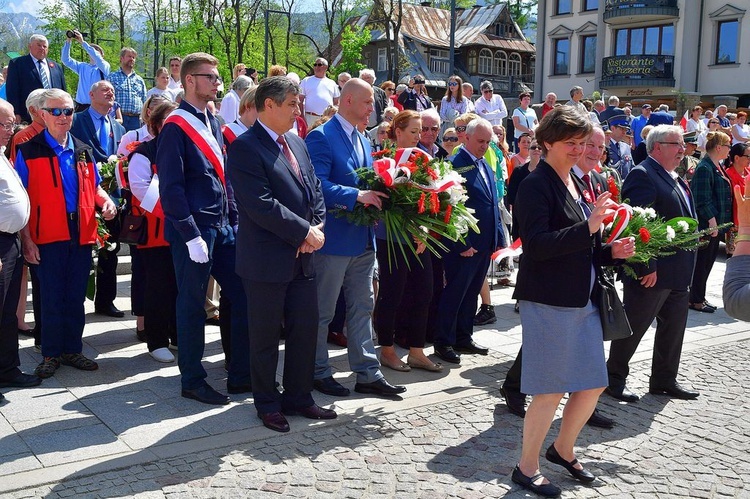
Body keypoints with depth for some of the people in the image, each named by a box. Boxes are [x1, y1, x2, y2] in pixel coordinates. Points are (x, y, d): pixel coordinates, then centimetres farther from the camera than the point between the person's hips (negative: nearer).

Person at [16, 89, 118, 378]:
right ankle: (51, 354, 14)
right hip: (48, 235, -4)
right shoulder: (29, 152, -2)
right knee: (52, 297, 2)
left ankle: (73, 350, 22)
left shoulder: (83, 151, 13)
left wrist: (106, 202, -2)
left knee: (76, 297, 10)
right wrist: (26, 239, -11)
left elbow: (94, 187, 21)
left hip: (81, 234, 4)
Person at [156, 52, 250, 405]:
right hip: (195, 230, -8)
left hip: (223, 226, 8)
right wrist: (191, 236, -18)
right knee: (192, 305, 3)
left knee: (243, 297, 8)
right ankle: (192, 381, 17)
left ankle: (241, 375, 19)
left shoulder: (212, 122, 13)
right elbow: (171, 187, -15)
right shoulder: (176, 127, -11)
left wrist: (234, 219, 11)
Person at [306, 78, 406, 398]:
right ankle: (319, 372, 19)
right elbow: (318, 185, -22)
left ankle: (368, 374, 19)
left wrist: (377, 197, 0)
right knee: (322, 311, 6)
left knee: (362, 309, 12)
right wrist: (357, 196, -27)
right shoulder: (321, 137, -12)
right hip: (333, 239, -8)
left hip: (363, 240, 8)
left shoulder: (363, 140, 16)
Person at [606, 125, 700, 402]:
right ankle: (615, 378, 15)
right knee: (634, 326, 2)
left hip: (678, 272, 10)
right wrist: (647, 266, -25)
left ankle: (664, 380, 28)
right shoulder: (642, 175, -15)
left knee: (673, 326, 15)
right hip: (652, 272, -10)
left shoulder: (675, 179, 16)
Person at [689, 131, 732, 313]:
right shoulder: (704, 168, -16)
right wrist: (712, 221, -22)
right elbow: (703, 199, -20)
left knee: (708, 263, 14)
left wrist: (723, 223, 18)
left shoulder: (718, 167, 14)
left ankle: (699, 297, 22)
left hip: (717, 225, 10)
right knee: (702, 263, -1)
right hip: (706, 225, -10)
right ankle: (696, 300, 7)